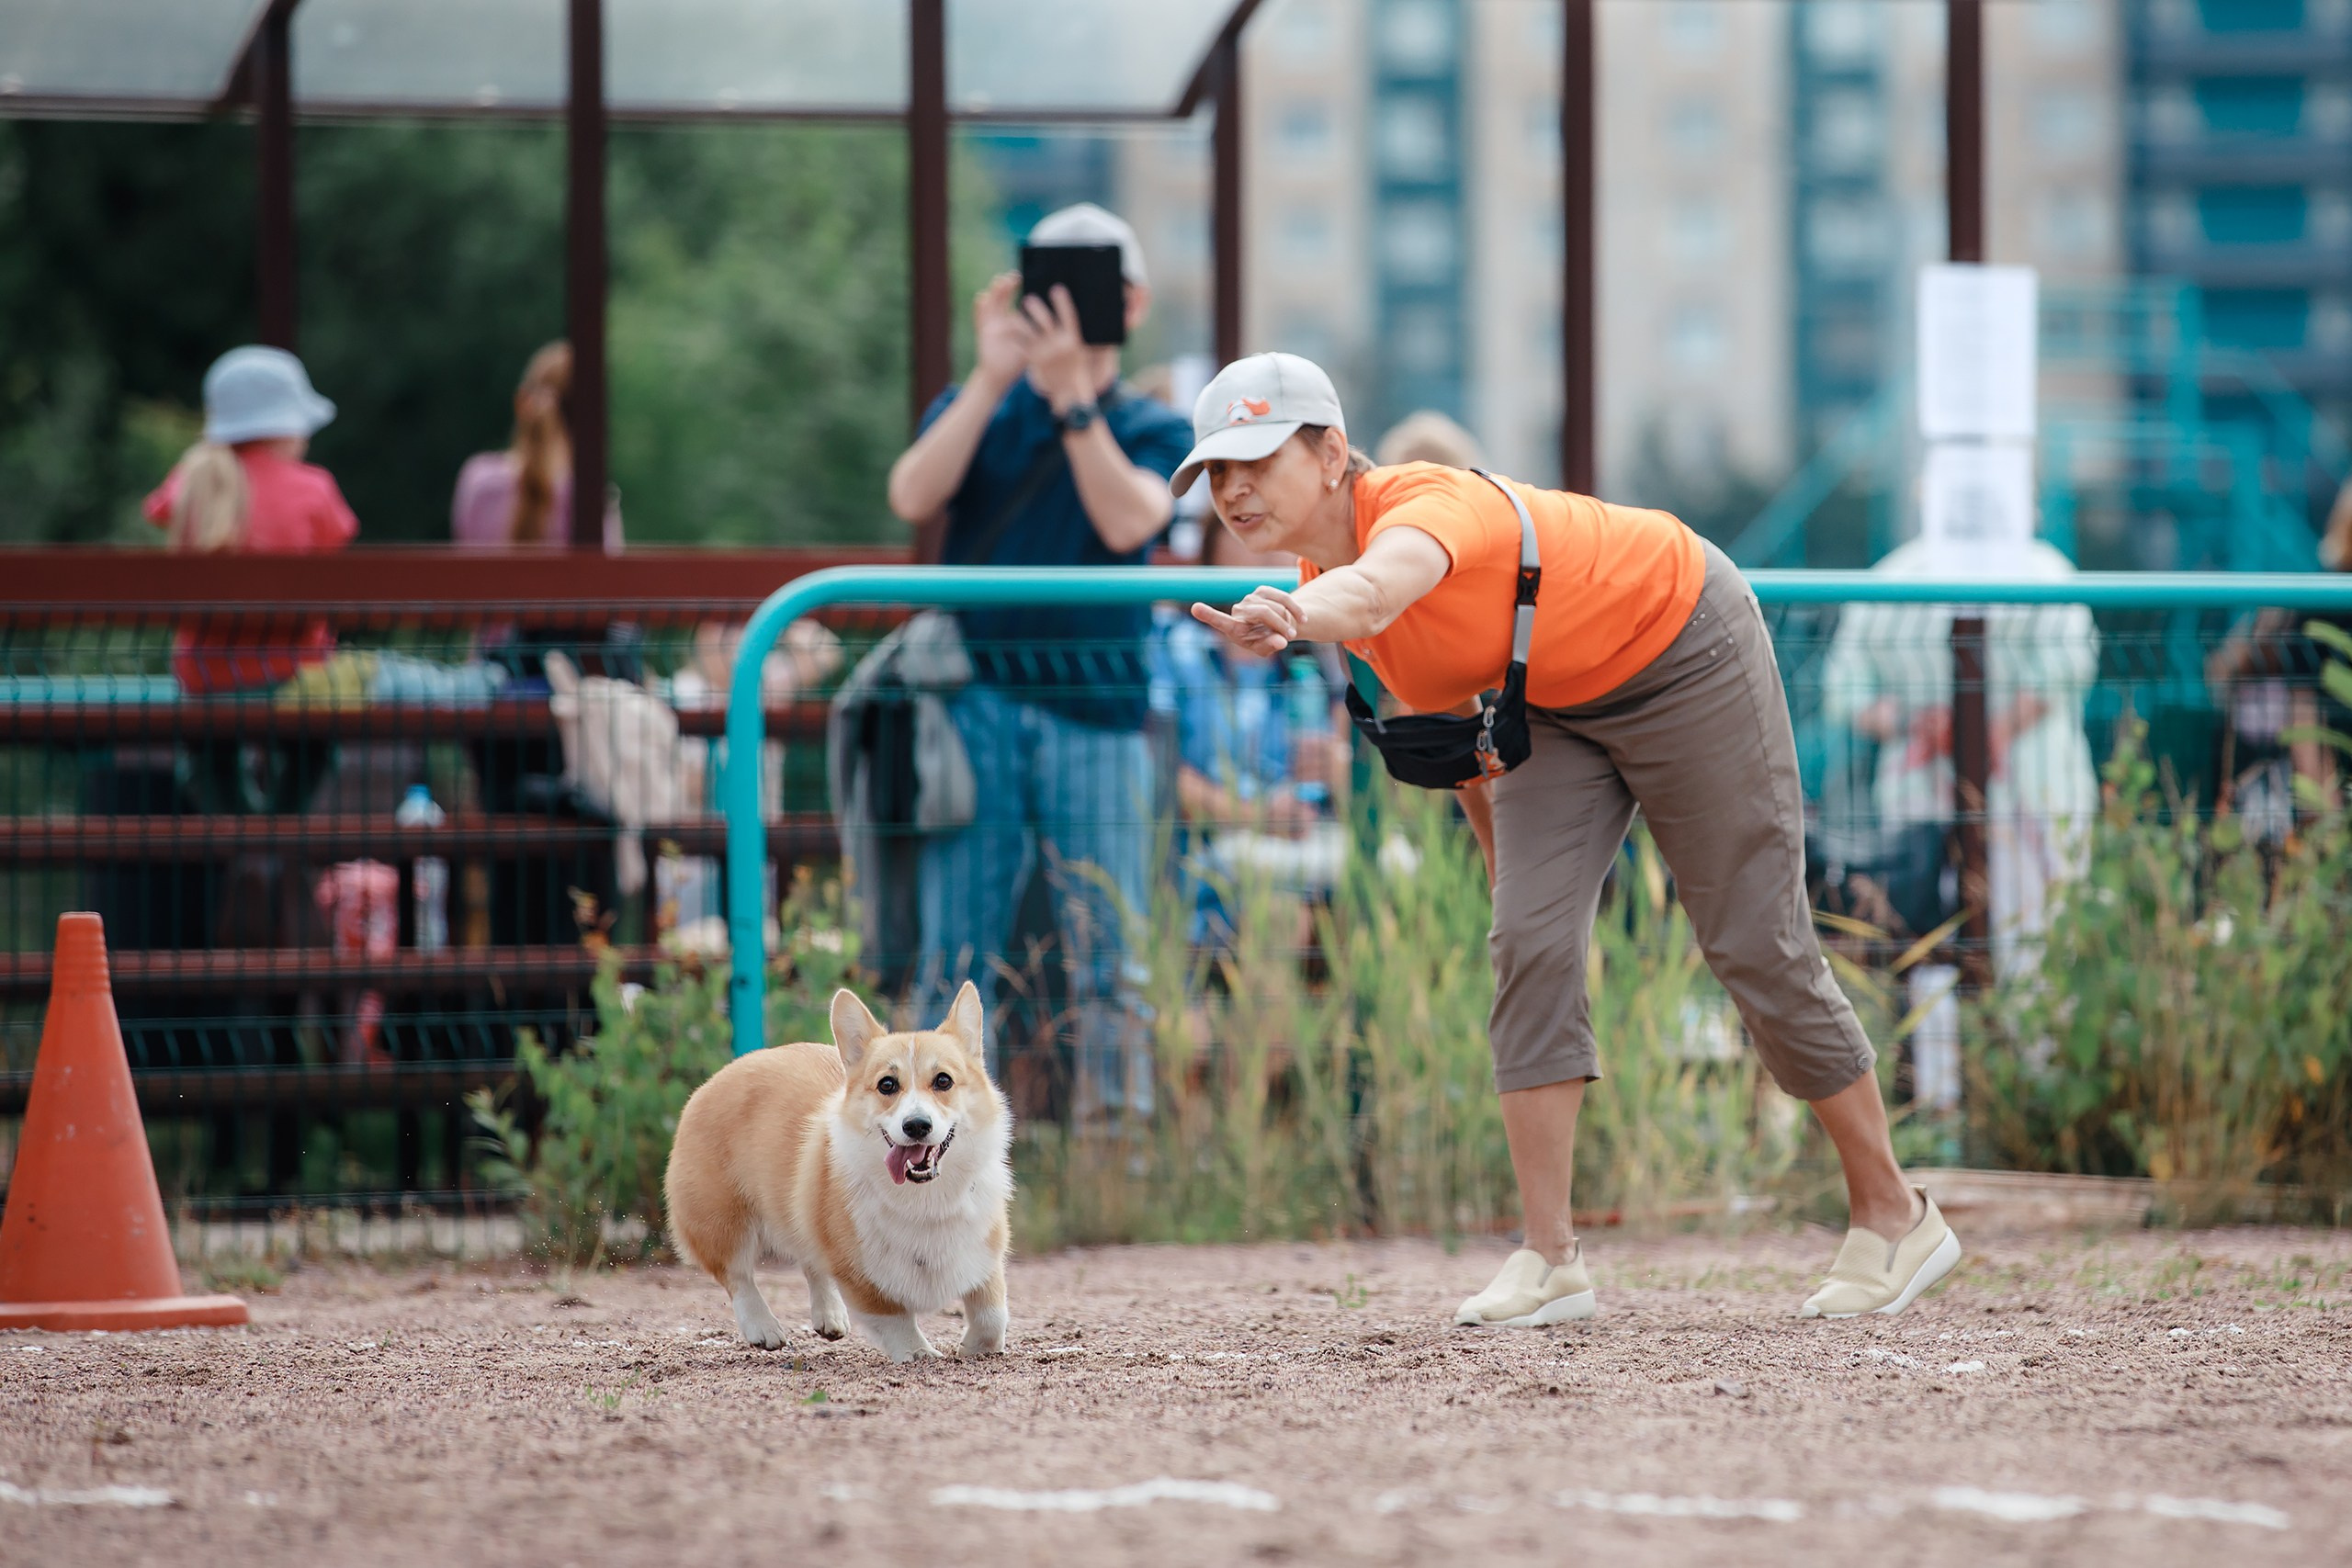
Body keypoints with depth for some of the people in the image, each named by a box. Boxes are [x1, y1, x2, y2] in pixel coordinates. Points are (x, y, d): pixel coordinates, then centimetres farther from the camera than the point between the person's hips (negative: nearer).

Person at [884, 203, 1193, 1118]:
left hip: (1096, 708, -1)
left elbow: (1127, 521, -10)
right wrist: (992, 379, -12)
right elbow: (912, 498, -6)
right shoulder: (978, 411, 14)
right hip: (978, 702, 1)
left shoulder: (1154, 430, 11)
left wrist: (1073, 394, -15)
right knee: (956, 955, -3)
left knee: (1110, 956, -2)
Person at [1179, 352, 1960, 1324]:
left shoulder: (1427, 506, -36)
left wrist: (1296, 620, -84)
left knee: (1757, 947, 0)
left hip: (1684, 652, -7)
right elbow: (1442, 702, 7)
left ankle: (1893, 1216, 17)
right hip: (1555, 702, 7)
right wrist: (1497, 845, 14)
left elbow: (1376, 589, -63)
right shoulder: (1321, 578, -10)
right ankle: (1551, 1261, -10)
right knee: (1531, 940, -9)